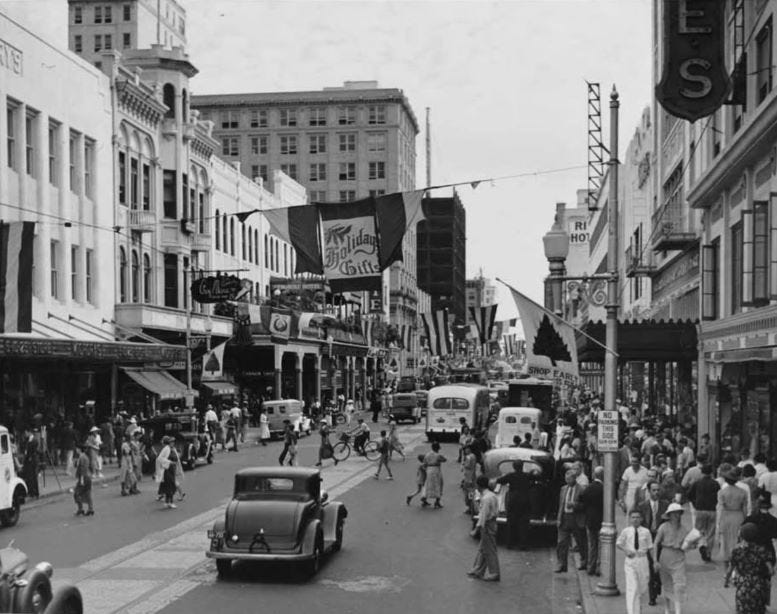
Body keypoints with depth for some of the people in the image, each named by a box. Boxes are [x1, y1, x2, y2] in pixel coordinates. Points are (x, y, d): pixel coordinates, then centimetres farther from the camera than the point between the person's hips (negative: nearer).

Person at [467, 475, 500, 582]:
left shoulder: (486, 498, -23)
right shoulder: (491, 495, 7)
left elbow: (483, 515, -23)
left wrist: (476, 529, -21)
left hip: (487, 525, -10)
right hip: (492, 522, 10)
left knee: (490, 551, 1)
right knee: (482, 549, 17)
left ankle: (494, 574, 9)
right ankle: (478, 571, 26)